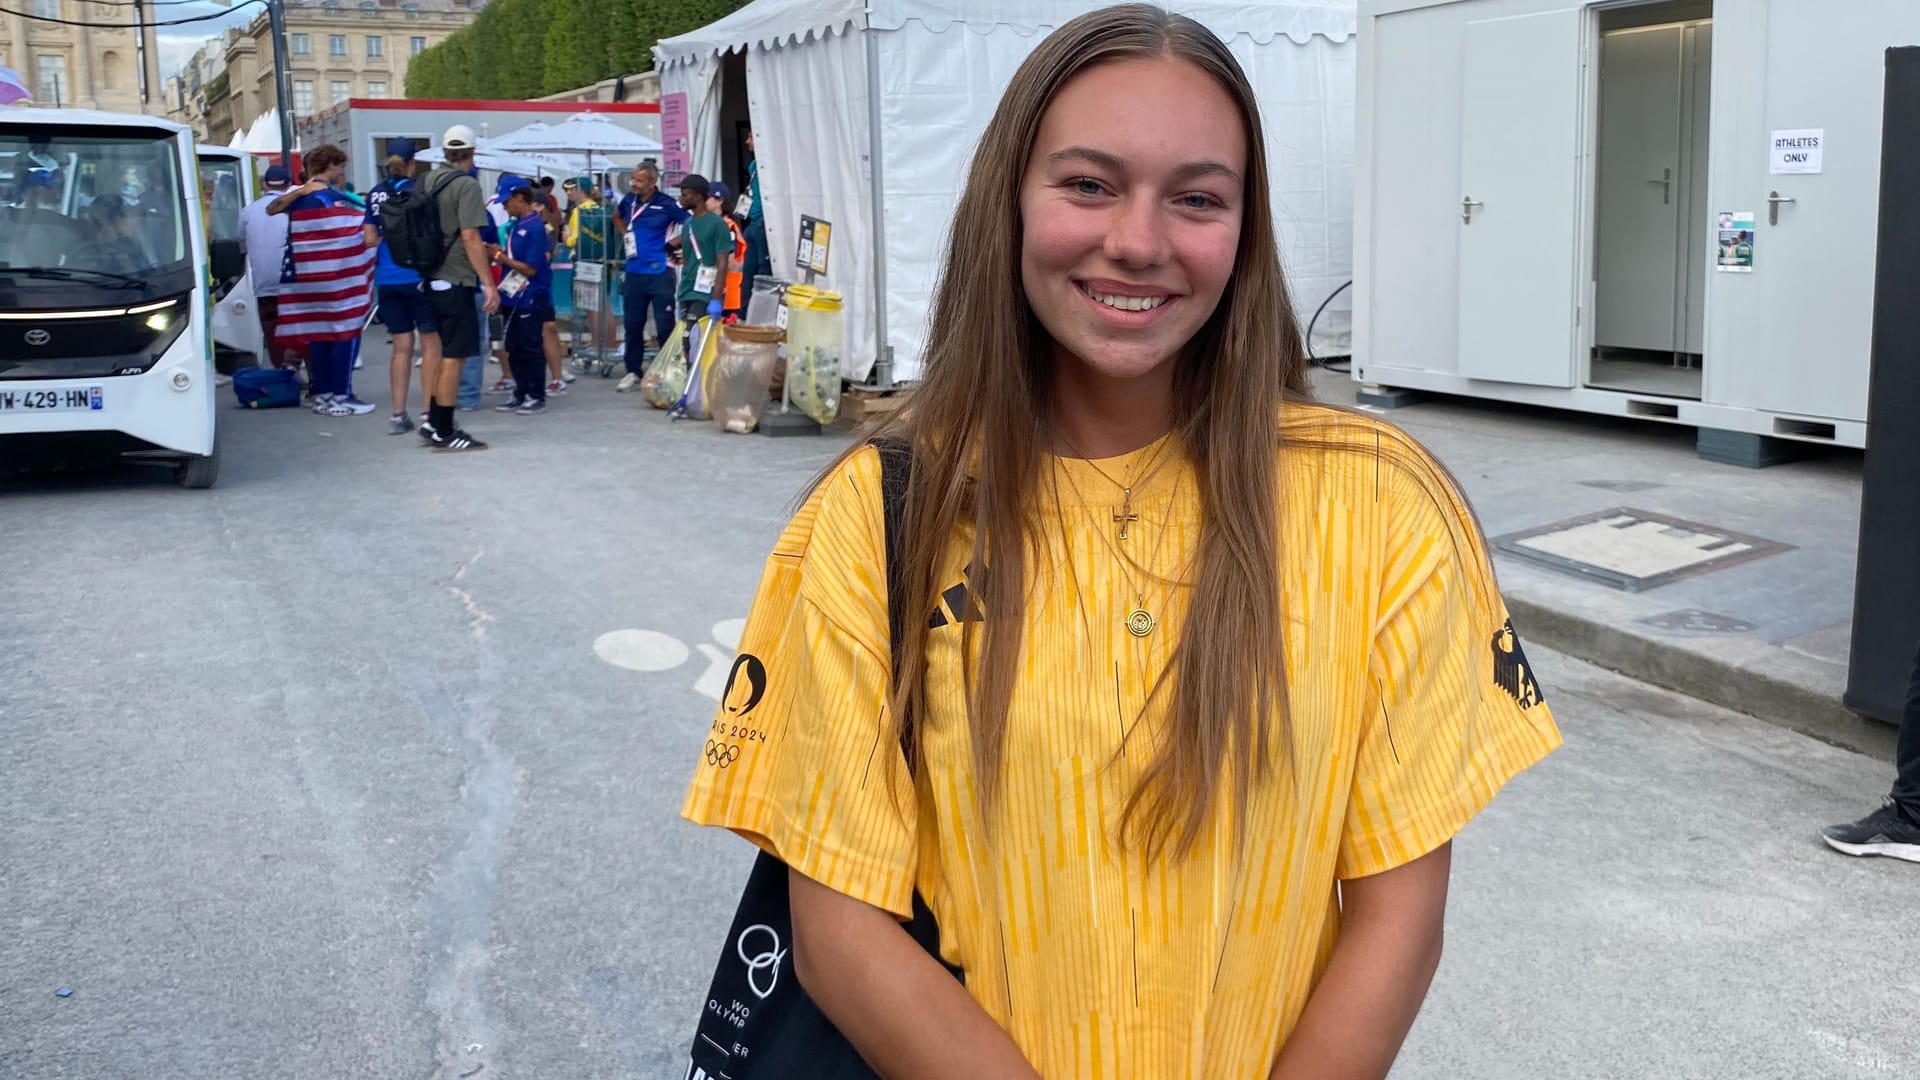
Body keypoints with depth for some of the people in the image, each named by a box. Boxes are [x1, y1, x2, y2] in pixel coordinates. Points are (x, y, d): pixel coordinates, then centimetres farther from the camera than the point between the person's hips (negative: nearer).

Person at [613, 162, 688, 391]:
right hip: (634, 272, 6)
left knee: (665, 326, -1)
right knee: (633, 324, 11)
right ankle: (633, 371, 23)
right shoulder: (629, 200, 5)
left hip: (659, 272, -5)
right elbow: (617, 217, 27)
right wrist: (625, 235, 12)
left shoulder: (667, 205, -12)